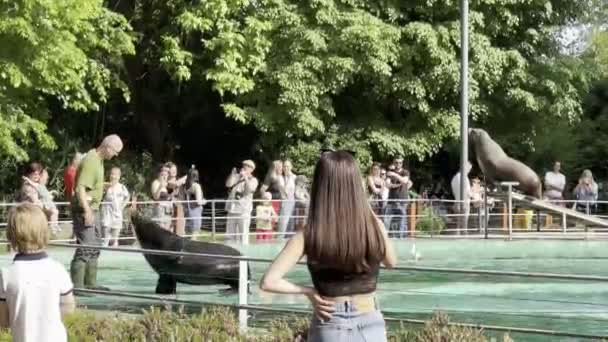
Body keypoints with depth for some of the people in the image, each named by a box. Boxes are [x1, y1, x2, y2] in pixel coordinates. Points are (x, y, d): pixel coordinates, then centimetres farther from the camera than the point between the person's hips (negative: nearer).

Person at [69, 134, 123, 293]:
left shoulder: (99, 159, 11)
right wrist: (87, 211, -32)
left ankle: (90, 283, 23)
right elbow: (80, 188, -27)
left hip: (93, 209, 11)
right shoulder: (90, 161, -20)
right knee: (85, 249, -12)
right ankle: (76, 285, -10)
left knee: (94, 248, 15)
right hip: (85, 210, -11)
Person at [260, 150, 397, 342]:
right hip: (371, 326, 1)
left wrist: (308, 291, -3)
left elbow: (269, 282, -18)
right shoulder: (374, 227, -9)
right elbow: (391, 262, 13)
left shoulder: (307, 236, -13)